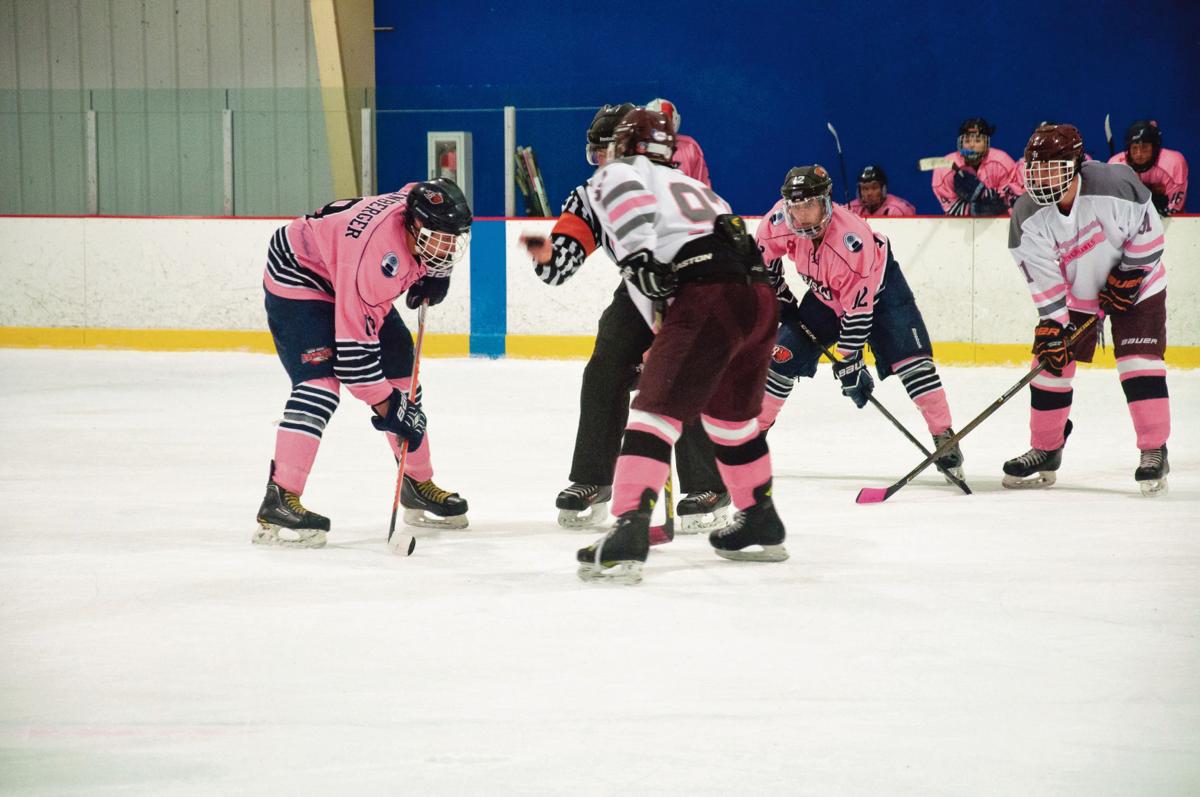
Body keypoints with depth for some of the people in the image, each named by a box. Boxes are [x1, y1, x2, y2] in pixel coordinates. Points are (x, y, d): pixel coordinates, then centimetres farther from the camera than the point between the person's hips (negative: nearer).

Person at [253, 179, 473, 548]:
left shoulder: (425, 203, -18)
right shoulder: (377, 250, -40)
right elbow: (353, 339, -35)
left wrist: (434, 275, -2)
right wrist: (385, 406, -31)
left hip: (353, 283, 9)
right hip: (299, 277, -9)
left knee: (401, 375, 10)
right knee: (321, 381, -24)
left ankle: (419, 485, 26)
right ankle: (279, 502, -29)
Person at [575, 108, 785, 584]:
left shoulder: (616, 173, 15)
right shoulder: (692, 185, 37)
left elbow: (627, 196, -11)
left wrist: (639, 256, -18)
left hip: (709, 294, -7)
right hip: (760, 293, 7)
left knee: (656, 409, -11)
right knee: (731, 413, 27)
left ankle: (628, 533, -25)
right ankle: (761, 525, 39)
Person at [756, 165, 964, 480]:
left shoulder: (852, 240, -41)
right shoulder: (780, 220, -27)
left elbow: (858, 313, -35)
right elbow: (764, 255, -2)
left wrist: (849, 363, -30)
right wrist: (781, 299, 1)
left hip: (878, 286, -5)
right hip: (825, 295, 5)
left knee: (909, 357, -20)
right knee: (784, 356, -1)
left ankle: (945, 439, -17)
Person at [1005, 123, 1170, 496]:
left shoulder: (1115, 184, -30)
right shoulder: (1028, 217, -20)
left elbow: (1148, 231, -16)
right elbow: (1044, 279, -15)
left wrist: (1129, 274, -17)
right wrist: (1051, 325, -22)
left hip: (1134, 282, -3)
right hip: (1073, 293, 3)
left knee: (1139, 363, -14)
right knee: (1052, 361, 1)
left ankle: (1155, 452, -8)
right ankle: (1045, 451, 16)